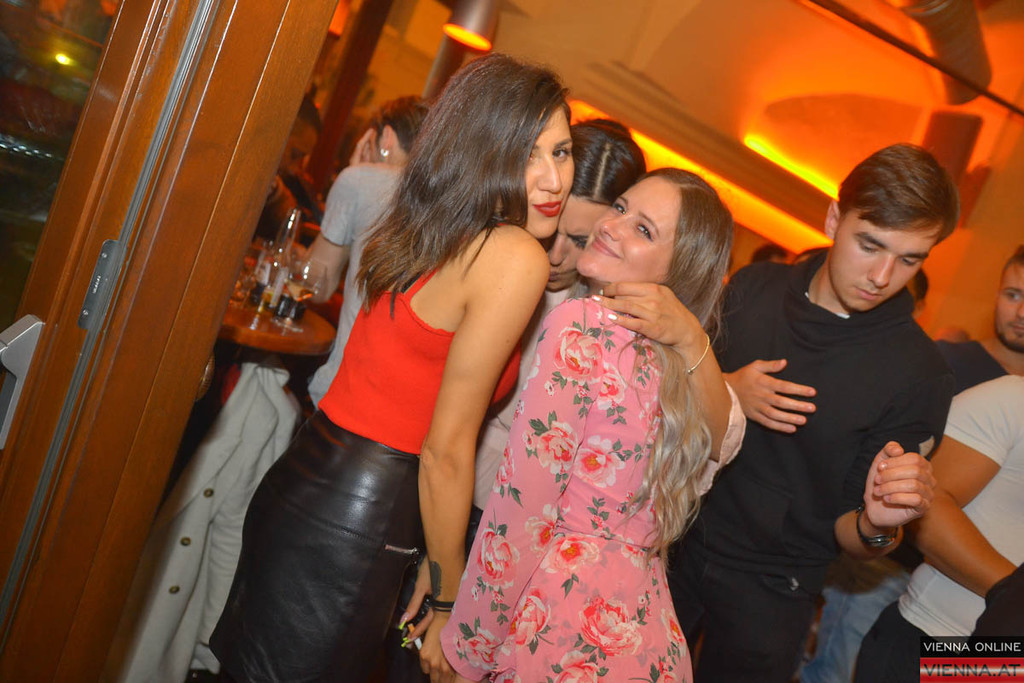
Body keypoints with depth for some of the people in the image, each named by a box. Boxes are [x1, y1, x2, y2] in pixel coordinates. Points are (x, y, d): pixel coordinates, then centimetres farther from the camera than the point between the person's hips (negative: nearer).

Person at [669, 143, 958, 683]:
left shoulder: (918, 376, -16)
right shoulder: (753, 288, -6)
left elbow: (849, 536, -10)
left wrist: (877, 525, -32)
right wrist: (724, 392, -16)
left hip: (768, 597, -3)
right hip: (673, 546, 3)